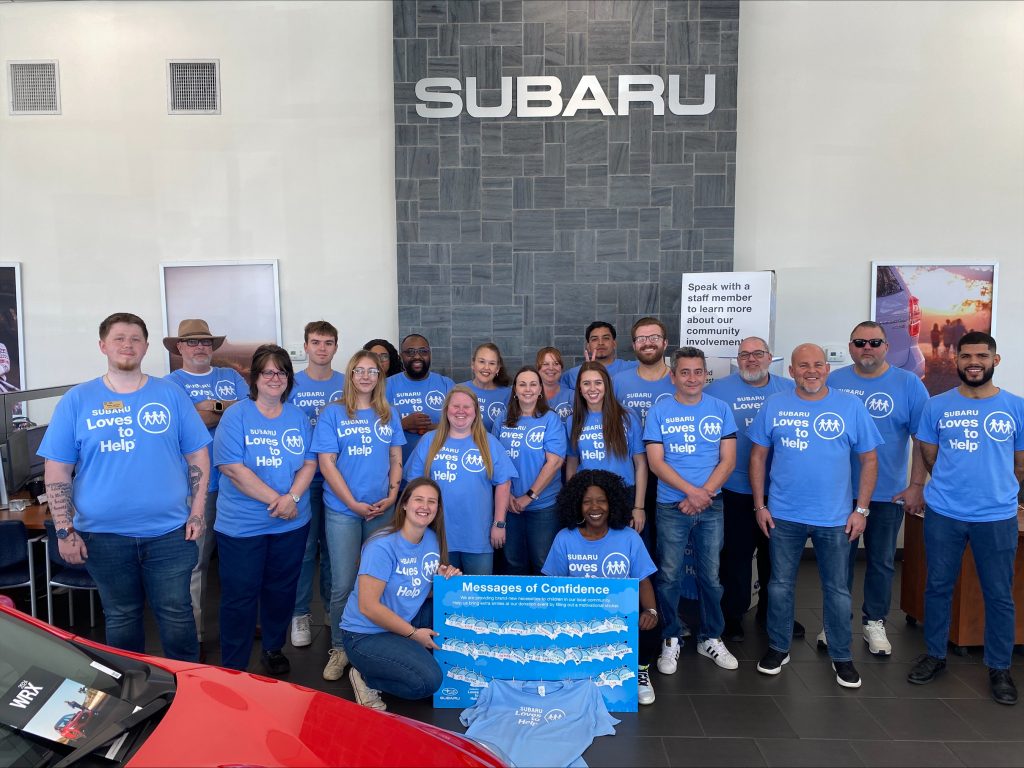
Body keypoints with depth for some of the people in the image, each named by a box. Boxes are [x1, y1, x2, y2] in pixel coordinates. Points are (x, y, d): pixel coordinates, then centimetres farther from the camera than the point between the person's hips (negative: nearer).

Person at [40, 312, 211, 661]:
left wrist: (197, 513, -3)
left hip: (169, 531, 0)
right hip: (103, 535, 1)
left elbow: (198, 456, 3)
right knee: (121, 618, 15)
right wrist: (64, 530, -5)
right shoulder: (77, 400, 2)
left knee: (177, 615, 7)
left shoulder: (172, 394, 2)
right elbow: (57, 471, 1)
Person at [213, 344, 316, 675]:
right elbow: (233, 468, -15)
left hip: (292, 523, 4)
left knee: (281, 589, 15)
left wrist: (292, 497, -15)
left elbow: (309, 463, 3)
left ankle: (274, 649, 36)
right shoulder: (236, 416, -7)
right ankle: (233, 668, 19)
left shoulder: (298, 417, 6)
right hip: (241, 524, -4)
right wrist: (276, 500, -18)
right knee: (240, 595, 4)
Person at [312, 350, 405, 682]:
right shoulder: (332, 414, -1)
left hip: (382, 510, 3)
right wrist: (355, 504, -11)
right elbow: (327, 464, -6)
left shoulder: (389, 415, 9)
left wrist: (392, 496, -4)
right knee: (343, 584, -1)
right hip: (343, 510, -3)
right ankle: (339, 648, 17)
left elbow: (396, 460, 11)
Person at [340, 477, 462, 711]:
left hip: (406, 621, 7)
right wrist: (413, 633, -17)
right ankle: (366, 678, 1)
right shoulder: (382, 546, -22)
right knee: (428, 681, -23)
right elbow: (368, 607, -24)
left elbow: (430, 590, 11)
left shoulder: (433, 539, 0)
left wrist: (448, 577, -12)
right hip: (366, 634, -7)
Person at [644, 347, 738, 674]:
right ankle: (670, 640, 20)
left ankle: (711, 638, 27)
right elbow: (656, 462, -6)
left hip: (711, 506, 2)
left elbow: (728, 460, 1)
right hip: (671, 506, -1)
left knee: (711, 576, 9)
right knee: (668, 576, 4)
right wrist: (691, 491, -16)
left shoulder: (720, 410, 4)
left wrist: (704, 493, -12)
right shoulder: (658, 412, -1)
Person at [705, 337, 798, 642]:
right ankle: (733, 614, 22)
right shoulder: (718, 389, -3)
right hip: (736, 490, -3)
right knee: (736, 554, 5)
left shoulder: (790, 390, 6)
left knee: (776, 553, 15)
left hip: (780, 489, 3)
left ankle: (773, 612, 32)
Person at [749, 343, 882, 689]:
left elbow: (869, 460, 1)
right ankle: (778, 648, 30)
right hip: (784, 515, 1)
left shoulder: (851, 406, -4)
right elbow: (758, 457, 3)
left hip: (836, 518, 0)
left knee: (837, 590, 11)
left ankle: (842, 656, 29)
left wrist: (861, 509, -4)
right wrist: (760, 505, -1)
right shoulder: (774, 405, -2)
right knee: (780, 585, 12)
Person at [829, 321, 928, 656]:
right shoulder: (833, 382, 1)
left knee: (882, 561, 12)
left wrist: (917, 485, -9)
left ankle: (874, 622, 28)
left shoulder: (908, 384, -3)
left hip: (888, 493, -1)